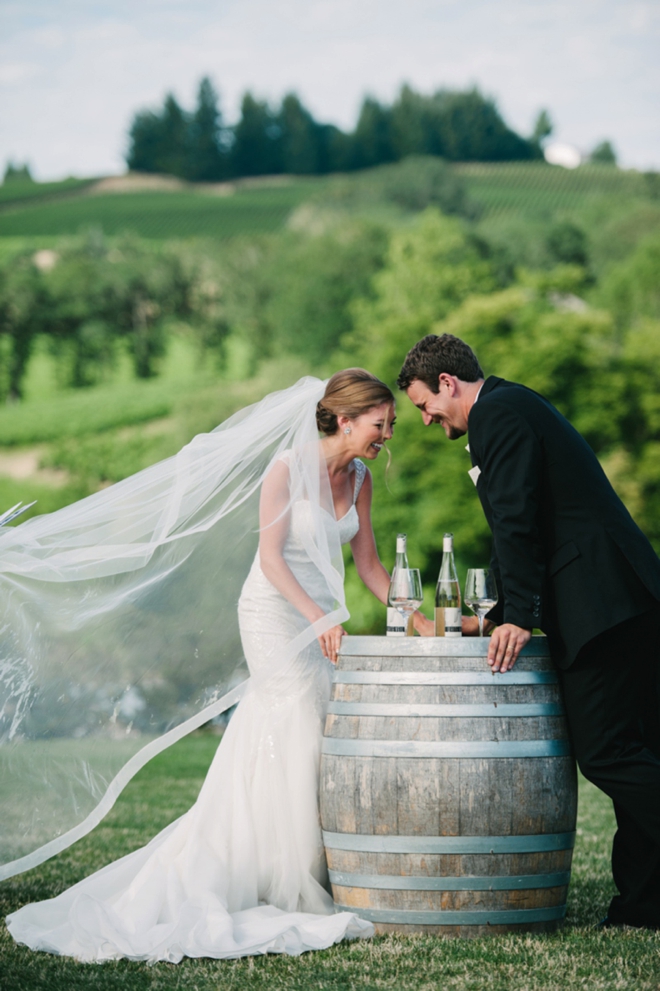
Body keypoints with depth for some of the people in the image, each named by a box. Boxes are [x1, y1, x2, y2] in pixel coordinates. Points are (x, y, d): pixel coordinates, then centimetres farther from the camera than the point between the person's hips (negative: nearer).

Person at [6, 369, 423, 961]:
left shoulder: (358, 479, 6)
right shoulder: (289, 468, -15)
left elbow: (368, 565, 10)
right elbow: (270, 557, -18)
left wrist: (414, 618, 0)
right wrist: (321, 619, -26)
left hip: (321, 615, 7)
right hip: (274, 610, -7)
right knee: (294, 738, -10)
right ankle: (288, 886, -2)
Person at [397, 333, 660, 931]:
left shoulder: (498, 412, -6)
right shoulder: (518, 407, 26)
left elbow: (517, 522, -15)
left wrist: (518, 616, -15)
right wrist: (503, 614, 28)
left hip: (602, 603, -10)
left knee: (607, 752, -11)